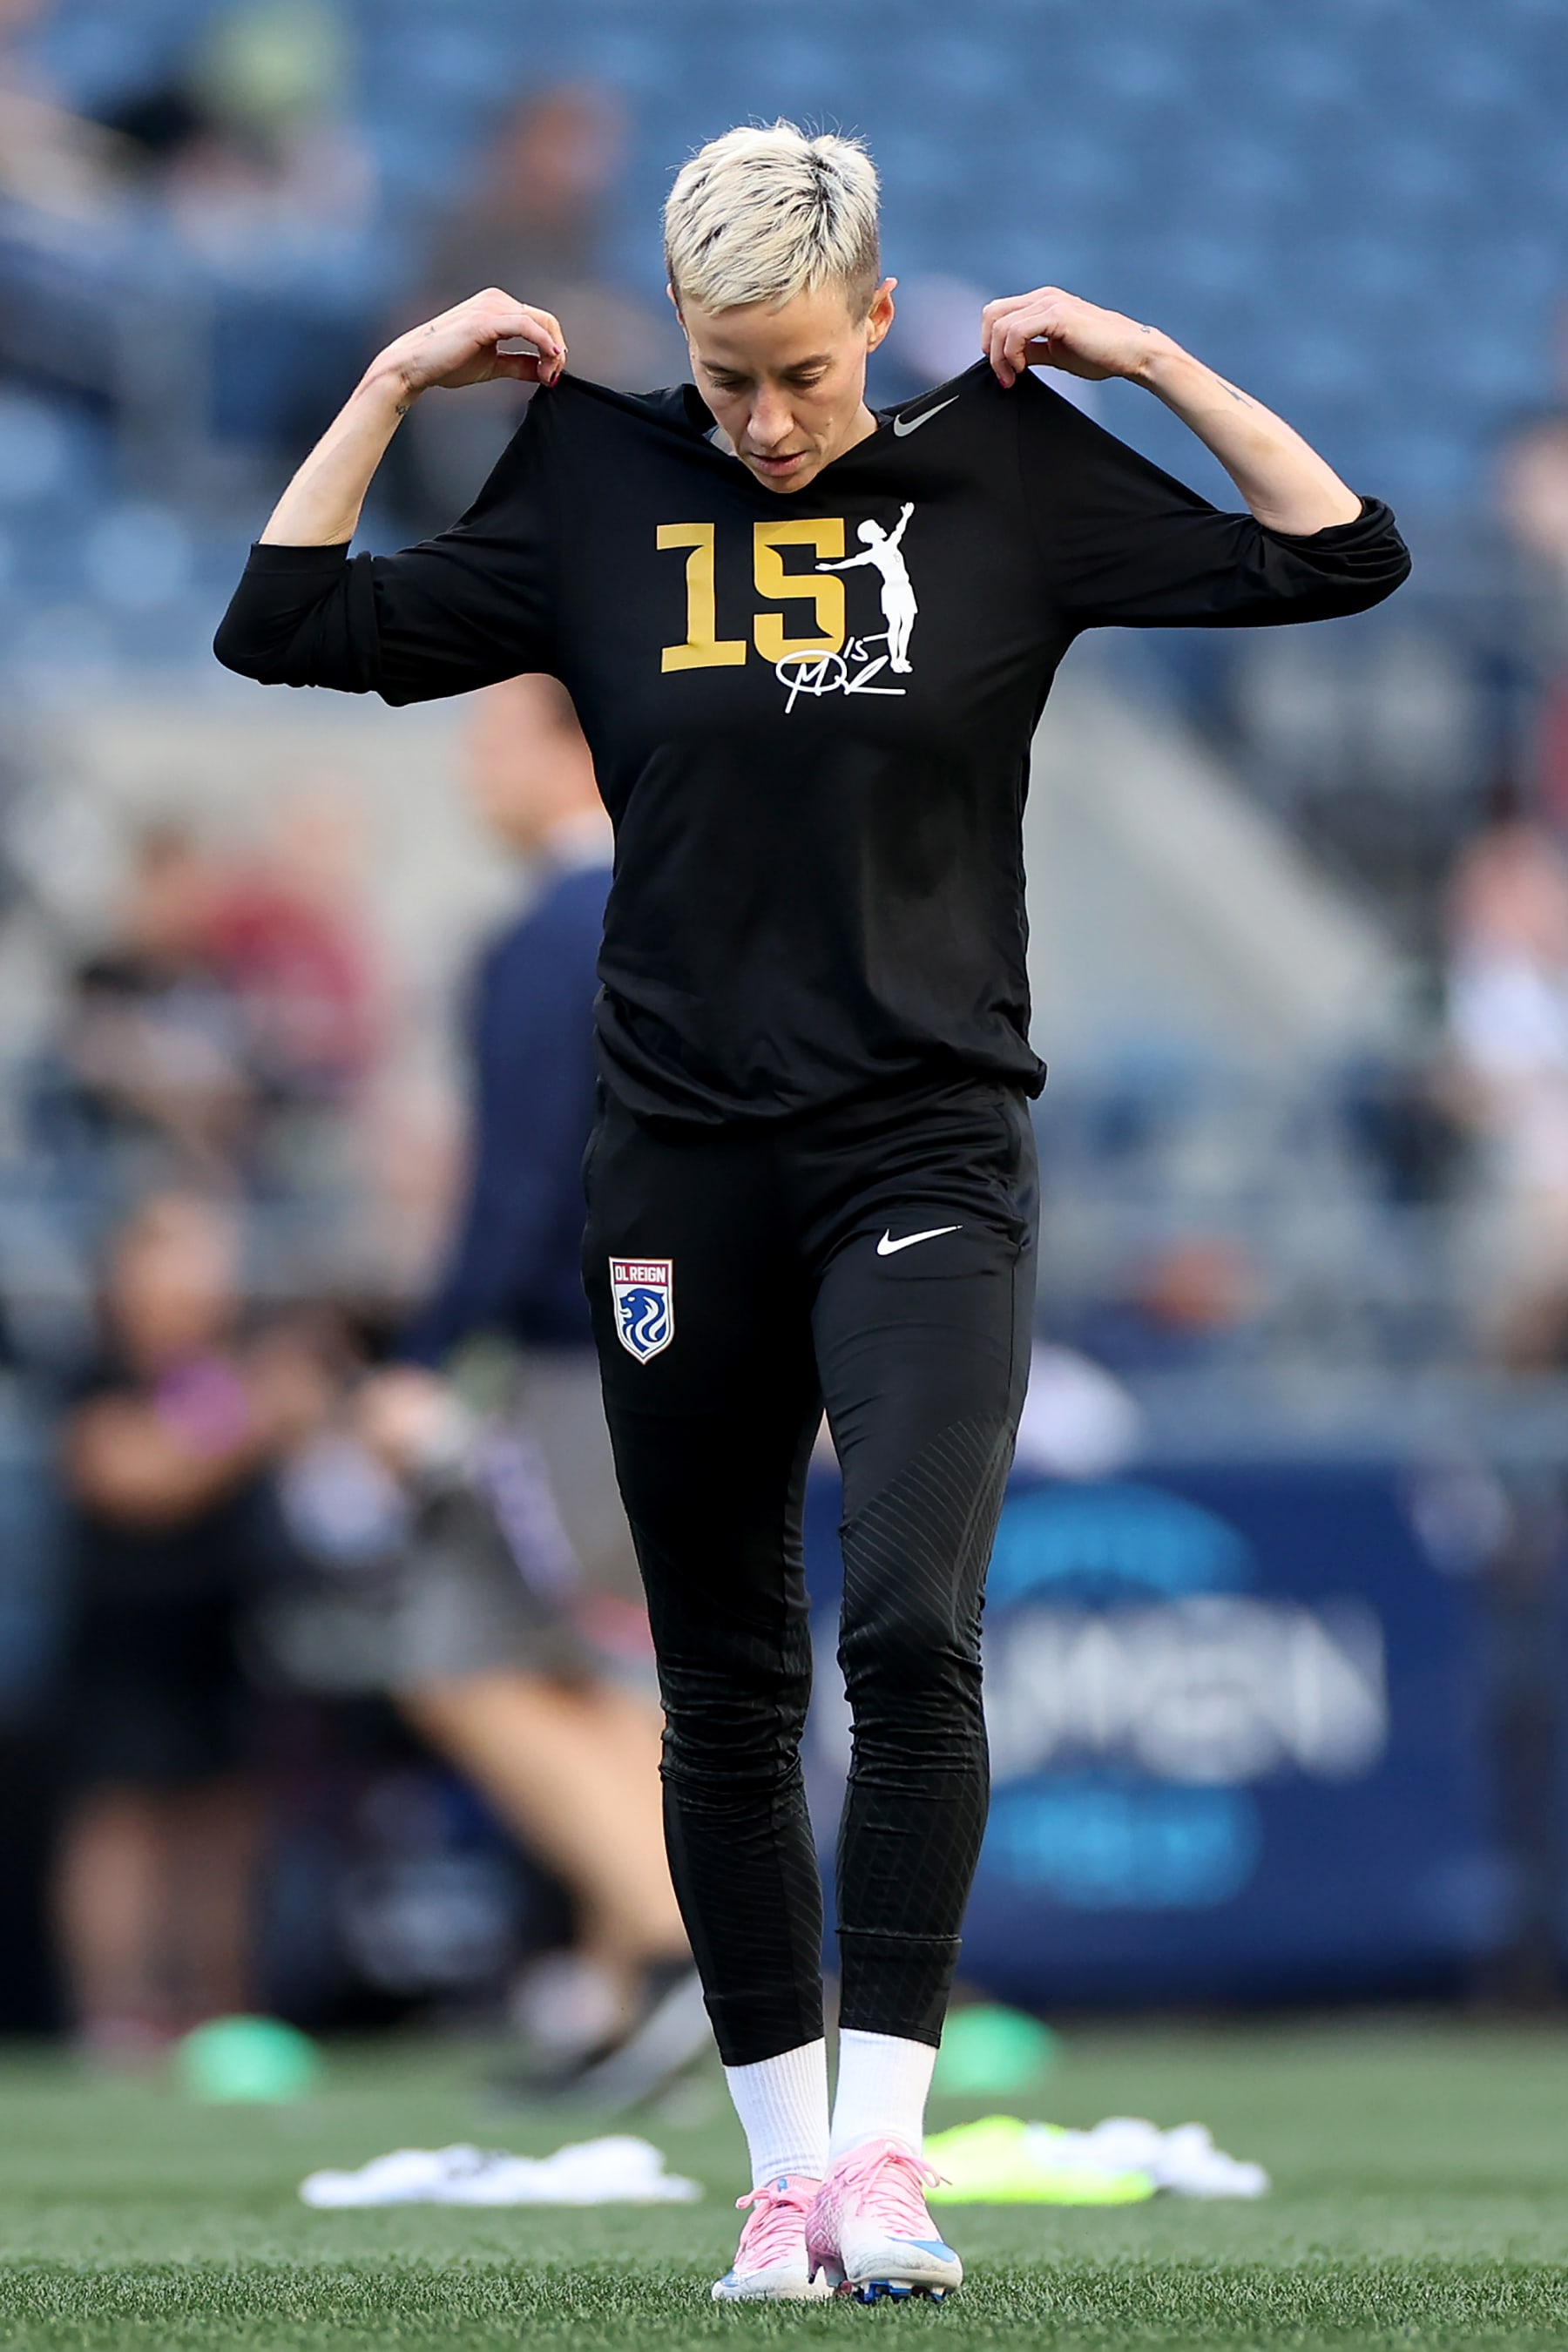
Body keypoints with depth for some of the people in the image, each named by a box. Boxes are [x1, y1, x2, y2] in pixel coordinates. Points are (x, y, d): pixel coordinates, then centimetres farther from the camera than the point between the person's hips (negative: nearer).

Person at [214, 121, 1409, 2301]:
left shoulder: (1006, 477, 2)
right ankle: (787, 2171, 16)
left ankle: (884, 2130, -15)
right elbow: (286, 624, 7)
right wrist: (401, 378, 3)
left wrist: (1147, 355, -3)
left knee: (911, 1625, -21)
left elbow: (1339, 555, 2)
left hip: (927, 1154, -2)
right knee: (726, 1696, 7)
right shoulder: (598, 496, 4)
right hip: (685, 1171, 2)